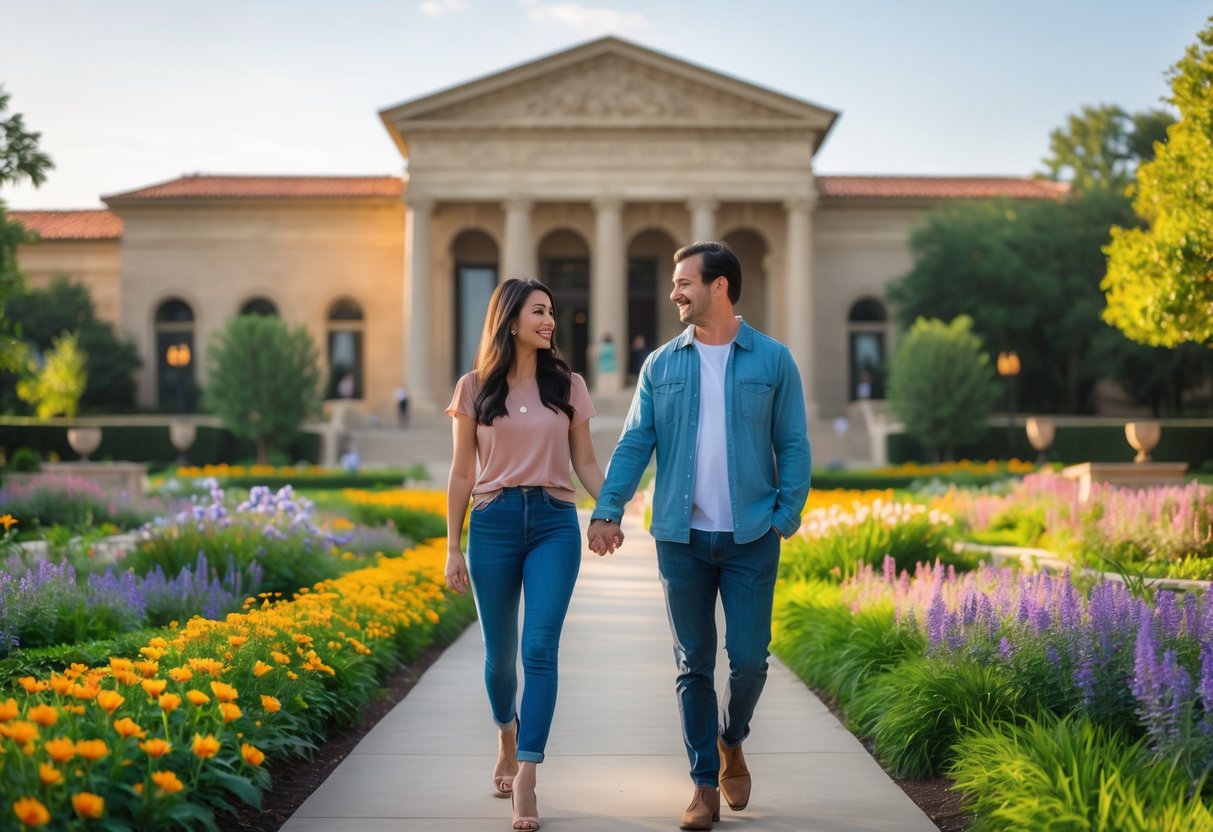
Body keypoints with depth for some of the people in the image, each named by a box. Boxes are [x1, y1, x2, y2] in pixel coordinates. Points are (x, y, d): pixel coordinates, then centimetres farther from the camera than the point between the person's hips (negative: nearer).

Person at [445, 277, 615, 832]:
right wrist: (453, 548, 4)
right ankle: (508, 737, 38)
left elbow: (585, 462, 10)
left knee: (540, 648, -13)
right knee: (500, 653, 8)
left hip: (555, 522, 0)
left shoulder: (568, 386, 7)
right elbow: (462, 474, 6)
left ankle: (525, 778, -12)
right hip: (493, 523, 0)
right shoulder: (475, 388, 4)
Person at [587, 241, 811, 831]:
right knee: (694, 665, 5)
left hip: (750, 539, -1)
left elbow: (793, 445, 2)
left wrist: (787, 515, -8)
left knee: (748, 659, -2)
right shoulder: (661, 366, 7)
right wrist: (607, 509, -11)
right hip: (682, 538, 2)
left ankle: (731, 743, 28)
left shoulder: (773, 361, 2)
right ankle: (705, 784, 16)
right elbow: (634, 443, 2)